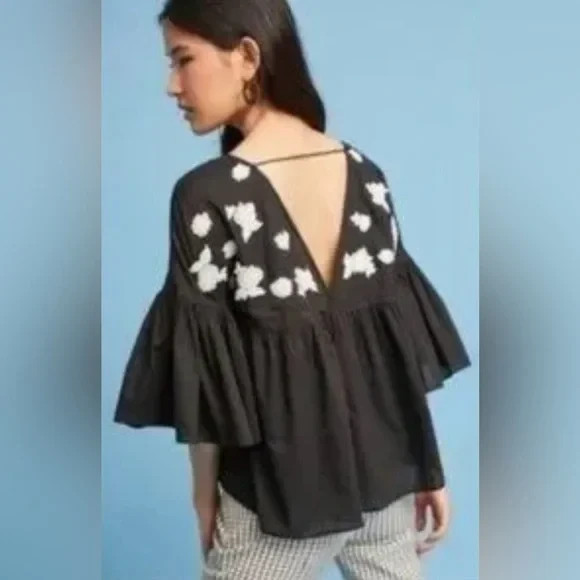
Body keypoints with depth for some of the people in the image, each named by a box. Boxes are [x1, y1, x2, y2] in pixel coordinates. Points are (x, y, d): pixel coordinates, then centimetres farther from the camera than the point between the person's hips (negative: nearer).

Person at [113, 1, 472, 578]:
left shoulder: (207, 195, -18)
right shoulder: (364, 172, -3)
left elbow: (207, 366, -14)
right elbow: (403, 335, 1)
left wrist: (205, 490, 1)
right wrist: (429, 465, 10)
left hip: (283, 483, -5)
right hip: (386, 463, 5)